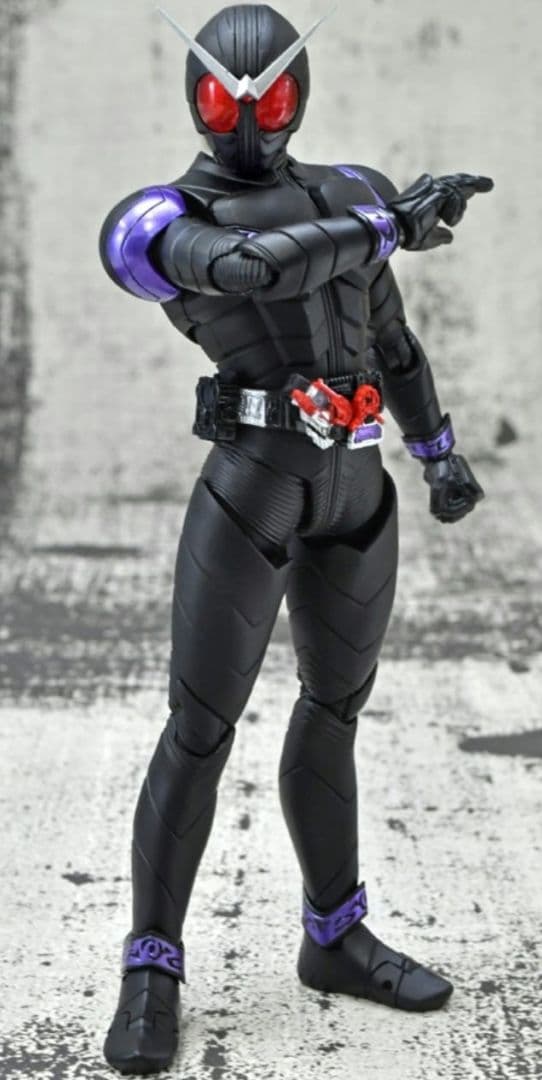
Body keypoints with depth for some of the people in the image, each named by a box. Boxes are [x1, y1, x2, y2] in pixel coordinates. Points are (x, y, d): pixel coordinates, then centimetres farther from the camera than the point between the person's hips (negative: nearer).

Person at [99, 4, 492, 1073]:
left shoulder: (345, 194, 13)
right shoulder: (158, 220, -5)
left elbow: (390, 334, 22)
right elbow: (244, 266, -26)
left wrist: (440, 454, 24)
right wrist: (392, 223, -22)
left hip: (356, 494, 6)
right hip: (249, 488, -5)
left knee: (334, 710, 16)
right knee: (199, 729, -7)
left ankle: (334, 938, 31)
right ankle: (151, 976, 4)